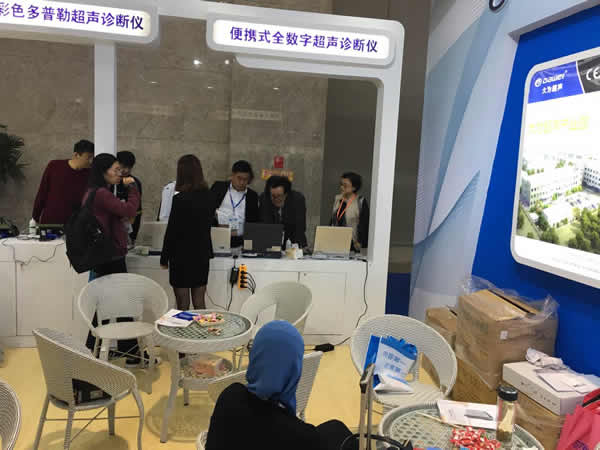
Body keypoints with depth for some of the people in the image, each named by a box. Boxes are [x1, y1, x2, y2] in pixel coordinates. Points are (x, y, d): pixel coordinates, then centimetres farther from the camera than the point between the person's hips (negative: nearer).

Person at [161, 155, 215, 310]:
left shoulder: (180, 199, -16)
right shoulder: (209, 197, 0)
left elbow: (171, 230, -12)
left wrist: (164, 258, -3)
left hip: (182, 256, -5)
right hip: (202, 255, 5)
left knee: (183, 306, 5)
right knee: (199, 304, 13)